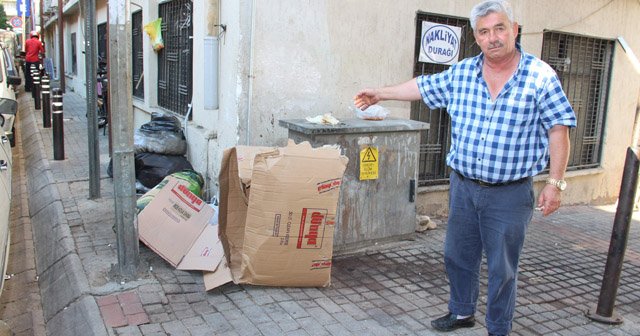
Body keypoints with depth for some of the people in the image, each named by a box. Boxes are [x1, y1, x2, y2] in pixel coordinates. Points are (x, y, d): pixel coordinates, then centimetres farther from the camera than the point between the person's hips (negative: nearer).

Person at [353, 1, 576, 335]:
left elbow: (558, 130, -8)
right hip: (463, 186, 4)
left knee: (502, 269, 8)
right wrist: (380, 93, 21)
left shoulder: (541, 76, -10)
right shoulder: (460, 73, 1)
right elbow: (424, 86, 15)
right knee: (458, 256, 18)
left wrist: (555, 183, -12)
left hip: (510, 194, -4)